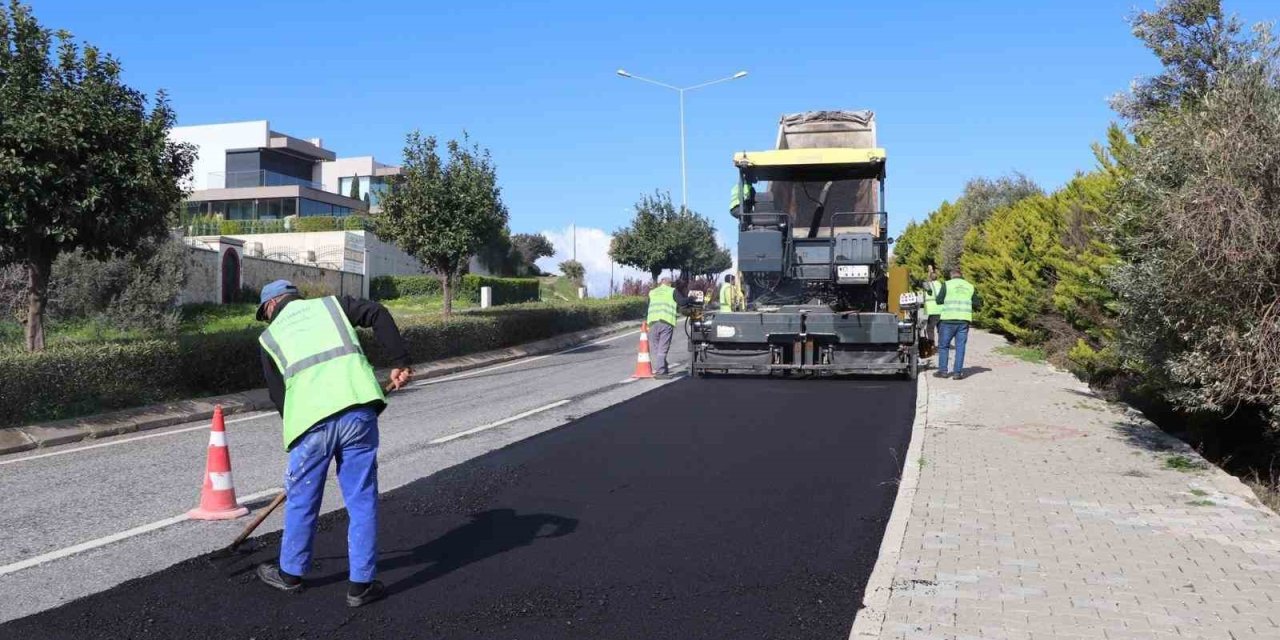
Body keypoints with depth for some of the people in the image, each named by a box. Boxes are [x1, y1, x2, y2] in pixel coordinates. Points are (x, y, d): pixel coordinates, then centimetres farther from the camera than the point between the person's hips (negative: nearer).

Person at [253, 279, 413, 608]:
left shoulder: (270, 337, 21)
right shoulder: (331, 304, 22)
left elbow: (277, 394, 19)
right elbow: (378, 313, 5)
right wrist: (400, 361, 5)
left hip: (311, 420, 0)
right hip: (358, 412, 0)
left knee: (301, 501, 18)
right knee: (362, 501, 9)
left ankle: (290, 573, 36)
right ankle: (361, 584, 15)